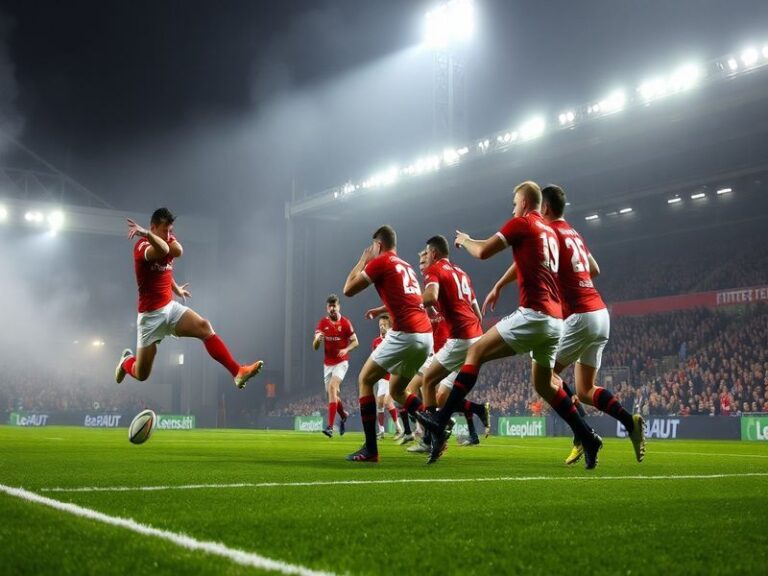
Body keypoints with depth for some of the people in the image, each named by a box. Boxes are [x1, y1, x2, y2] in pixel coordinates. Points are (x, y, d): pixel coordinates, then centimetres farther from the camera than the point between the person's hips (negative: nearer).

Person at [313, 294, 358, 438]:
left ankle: (330, 426, -26)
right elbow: (315, 347, -2)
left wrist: (346, 349, -19)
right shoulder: (322, 323, 0)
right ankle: (343, 415, 40)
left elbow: (355, 341, 1)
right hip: (327, 363, 4)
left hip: (341, 362, -4)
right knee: (331, 393, 8)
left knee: (332, 387, -23)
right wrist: (317, 339, -25)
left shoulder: (345, 323, -8)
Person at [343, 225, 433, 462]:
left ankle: (370, 449, 0)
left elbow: (348, 290, 4)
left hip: (405, 334, -8)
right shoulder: (406, 266, 23)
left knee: (365, 379, 6)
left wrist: (362, 261, 14)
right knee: (396, 391, 21)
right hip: (426, 335, 8)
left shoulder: (381, 262, -1)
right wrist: (382, 309, 41)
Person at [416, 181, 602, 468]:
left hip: (533, 315, -8)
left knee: (476, 352, -6)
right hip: (556, 318, 8)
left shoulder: (521, 223, -1)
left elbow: (482, 252, -5)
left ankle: (440, 424, -14)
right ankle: (588, 438, 16)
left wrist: (464, 240, 14)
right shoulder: (550, 231, 21)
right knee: (543, 384, 19)